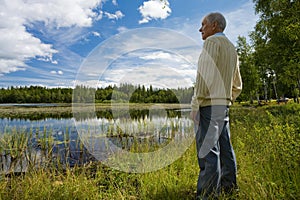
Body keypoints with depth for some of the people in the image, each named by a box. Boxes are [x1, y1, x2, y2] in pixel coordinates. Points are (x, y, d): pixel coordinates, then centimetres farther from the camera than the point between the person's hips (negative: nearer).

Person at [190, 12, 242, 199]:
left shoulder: (212, 42, -5)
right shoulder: (231, 47, 22)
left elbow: (205, 75, -18)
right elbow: (237, 85, 23)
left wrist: (195, 104, -15)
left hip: (209, 105, -9)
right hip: (224, 106, 10)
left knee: (208, 150, -9)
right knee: (225, 148, 13)